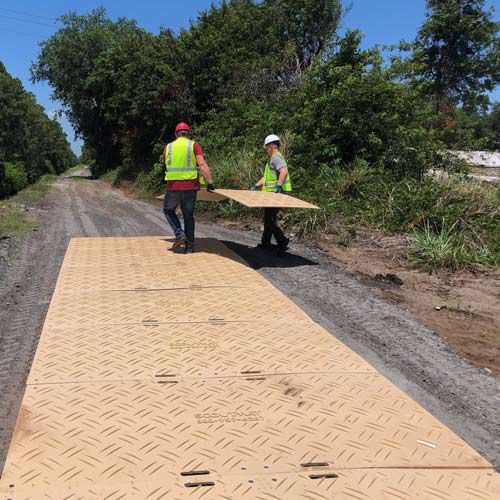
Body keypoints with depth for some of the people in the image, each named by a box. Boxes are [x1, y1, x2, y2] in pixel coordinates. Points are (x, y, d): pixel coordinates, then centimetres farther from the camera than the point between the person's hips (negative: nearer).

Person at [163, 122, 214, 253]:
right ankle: (189, 246, 13)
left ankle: (180, 234, 2)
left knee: (168, 210, 21)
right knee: (188, 215, 11)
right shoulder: (194, 145, 1)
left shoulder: (168, 147, 8)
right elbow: (202, 164, -12)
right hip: (190, 186, 0)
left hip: (173, 186, 0)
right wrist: (209, 182, -15)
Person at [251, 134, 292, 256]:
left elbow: (284, 171, -29)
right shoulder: (272, 159, 21)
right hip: (272, 194, 11)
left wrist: (278, 186, -35)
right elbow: (267, 177, 25)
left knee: (270, 219, -12)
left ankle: (282, 241, -17)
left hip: (276, 194, -11)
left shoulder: (276, 157, -12)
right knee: (268, 218, 18)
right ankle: (265, 242, 28)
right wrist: (256, 186, 16)